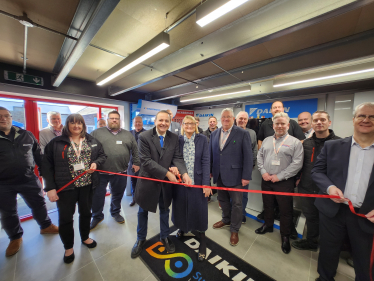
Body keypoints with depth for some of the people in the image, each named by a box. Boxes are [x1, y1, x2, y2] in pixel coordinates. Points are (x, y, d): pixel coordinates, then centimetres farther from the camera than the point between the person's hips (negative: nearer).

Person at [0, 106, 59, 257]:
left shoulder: (26, 135, 2)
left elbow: (38, 154, 7)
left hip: (29, 179, 1)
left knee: (39, 204, 13)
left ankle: (46, 226, 35)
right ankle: (15, 238, 37)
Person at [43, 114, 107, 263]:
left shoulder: (92, 141, 3)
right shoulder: (56, 142, -4)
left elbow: (102, 155, 9)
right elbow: (47, 165, -4)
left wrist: (96, 163, -13)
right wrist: (50, 187, -9)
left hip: (87, 184, 2)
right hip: (65, 186, -2)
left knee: (86, 213, 18)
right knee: (65, 217, 10)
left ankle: (85, 237, 43)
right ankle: (68, 247, 36)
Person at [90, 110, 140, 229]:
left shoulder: (128, 134, 8)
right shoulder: (97, 133, 2)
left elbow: (135, 150, 11)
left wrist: (136, 163, 7)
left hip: (121, 172, 2)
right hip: (100, 171, -1)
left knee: (118, 195, 17)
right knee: (97, 196, 12)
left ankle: (115, 213, 41)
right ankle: (97, 216, 37)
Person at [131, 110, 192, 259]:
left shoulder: (174, 138, -4)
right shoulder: (144, 137, -15)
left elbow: (177, 158, -8)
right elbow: (146, 161, -20)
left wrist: (184, 173, -27)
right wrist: (167, 173, -25)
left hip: (166, 182, 3)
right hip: (148, 180, -2)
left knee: (164, 210, 22)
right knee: (143, 211, 20)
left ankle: (165, 237, 47)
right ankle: (141, 239, 47)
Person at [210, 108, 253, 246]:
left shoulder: (242, 134, -8)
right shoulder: (214, 134, 6)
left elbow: (248, 156, -10)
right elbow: (211, 153, 9)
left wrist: (246, 176, -12)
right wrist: (209, 171, 8)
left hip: (235, 175, -4)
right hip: (219, 175, 5)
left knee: (236, 203, 10)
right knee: (223, 200, 21)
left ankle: (234, 230, 32)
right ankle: (226, 220, 47)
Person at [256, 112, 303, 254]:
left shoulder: (295, 142, -5)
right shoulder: (267, 140, 8)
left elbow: (297, 163, -12)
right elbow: (260, 156, 7)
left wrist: (279, 176, -15)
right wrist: (263, 172, -6)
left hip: (284, 182, -4)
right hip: (266, 180, 4)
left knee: (285, 211, 10)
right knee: (268, 205, 20)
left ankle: (285, 236, 32)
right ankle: (268, 225, 43)